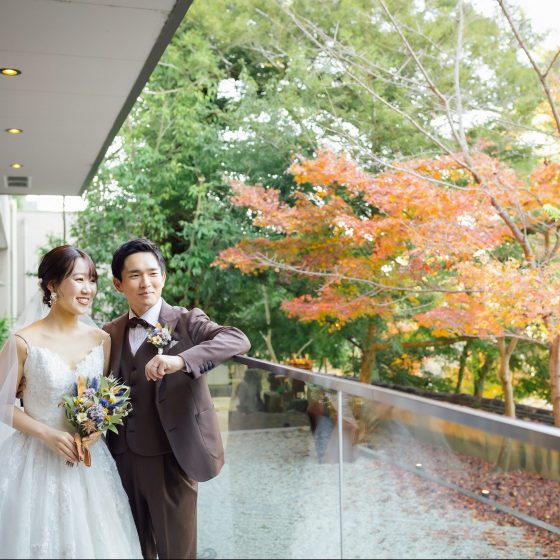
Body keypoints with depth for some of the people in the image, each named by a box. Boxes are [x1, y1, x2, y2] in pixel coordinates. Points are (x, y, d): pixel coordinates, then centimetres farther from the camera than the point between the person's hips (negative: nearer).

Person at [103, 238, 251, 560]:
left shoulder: (187, 322, -8)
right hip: (122, 460, 4)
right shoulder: (110, 334, 8)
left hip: (170, 458, -4)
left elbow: (238, 340, -26)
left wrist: (180, 360, -40)